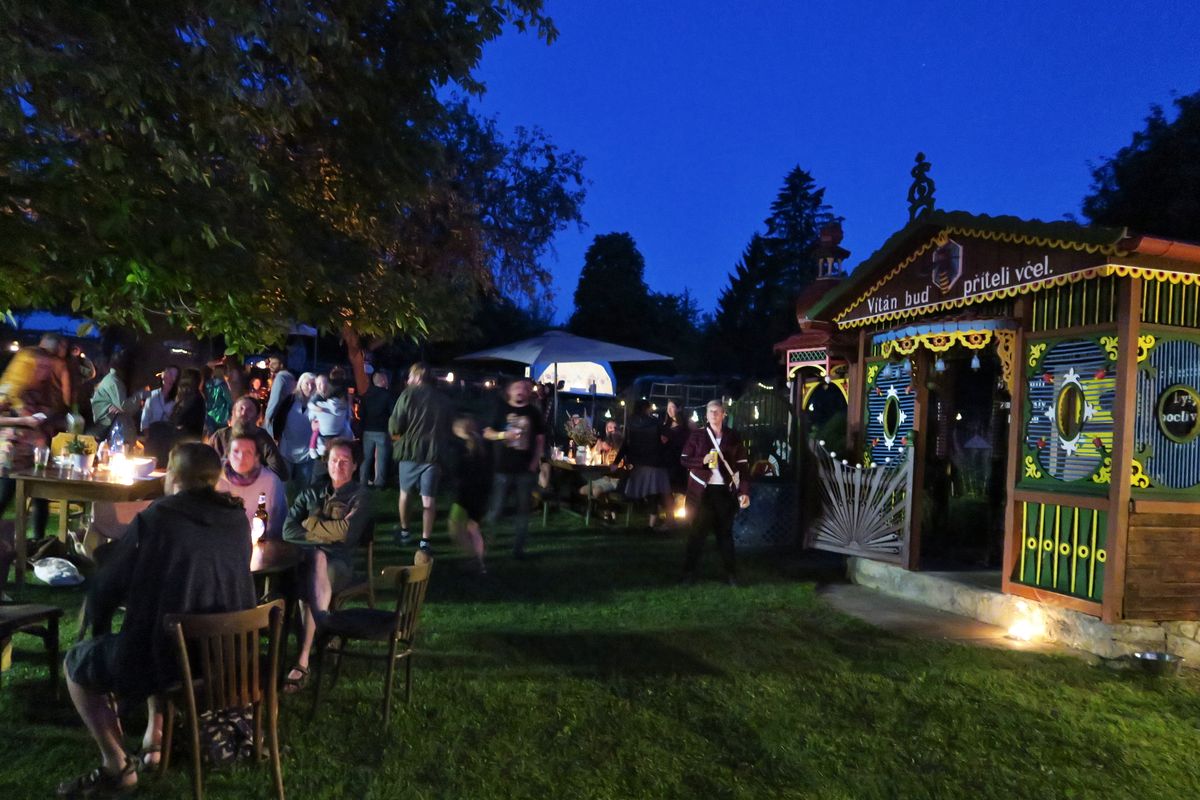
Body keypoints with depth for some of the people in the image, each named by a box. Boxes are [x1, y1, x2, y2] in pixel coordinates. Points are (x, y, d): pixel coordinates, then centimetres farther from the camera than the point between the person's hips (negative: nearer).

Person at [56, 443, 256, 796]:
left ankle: (117, 766, 18)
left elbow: (105, 588, -1)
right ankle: (155, 738, 35)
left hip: (166, 660, -5)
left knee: (77, 660, 22)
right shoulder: (238, 521, 4)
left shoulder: (154, 518, -9)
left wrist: (100, 627, 22)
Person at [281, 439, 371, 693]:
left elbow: (346, 531, -7)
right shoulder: (310, 494, 23)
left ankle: (303, 661, -39)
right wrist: (328, 534, -6)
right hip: (303, 559, 3)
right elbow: (288, 531, 9)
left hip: (339, 564, -3)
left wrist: (309, 524, 3)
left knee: (314, 572, -38)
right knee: (317, 557, -36)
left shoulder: (359, 496, 12)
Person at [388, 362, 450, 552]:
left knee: (405, 492, 19)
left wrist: (396, 434, 8)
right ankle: (425, 540, 4)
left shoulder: (408, 394, -8)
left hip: (409, 449, -2)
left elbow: (395, 424, -12)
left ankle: (404, 531, 31)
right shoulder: (441, 398, 5)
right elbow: (447, 426, 9)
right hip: (432, 451, 2)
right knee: (428, 498, 4)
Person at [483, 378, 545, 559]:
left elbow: (540, 439, 9)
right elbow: (487, 433, 4)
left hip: (526, 469, 2)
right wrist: (504, 435, -14)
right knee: (497, 508, -2)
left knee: (523, 509, 4)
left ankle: (518, 547, 12)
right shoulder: (501, 410, 2)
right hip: (504, 468, -2)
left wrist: (535, 461, -2)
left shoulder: (534, 413, 7)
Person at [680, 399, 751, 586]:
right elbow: (684, 459, 2)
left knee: (725, 531, 7)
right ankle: (689, 570, 13)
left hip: (725, 490, 1)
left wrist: (744, 491, -6)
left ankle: (730, 572, 15)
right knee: (698, 530, 3)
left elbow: (743, 465, 3)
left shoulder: (734, 437, 5)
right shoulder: (697, 435, 2)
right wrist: (702, 460, -17)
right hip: (702, 490, -1)